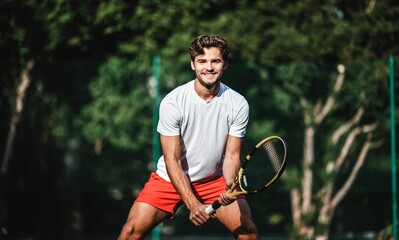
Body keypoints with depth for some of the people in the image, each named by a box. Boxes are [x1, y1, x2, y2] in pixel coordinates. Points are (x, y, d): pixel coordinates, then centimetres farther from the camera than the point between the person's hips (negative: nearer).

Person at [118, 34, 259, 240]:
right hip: (170, 179, -2)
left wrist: (230, 188, -31)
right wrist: (193, 204, -29)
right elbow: (172, 160, -19)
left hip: (215, 180, 2)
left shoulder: (238, 104, -12)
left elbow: (231, 156, -9)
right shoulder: (172, 102, -19)